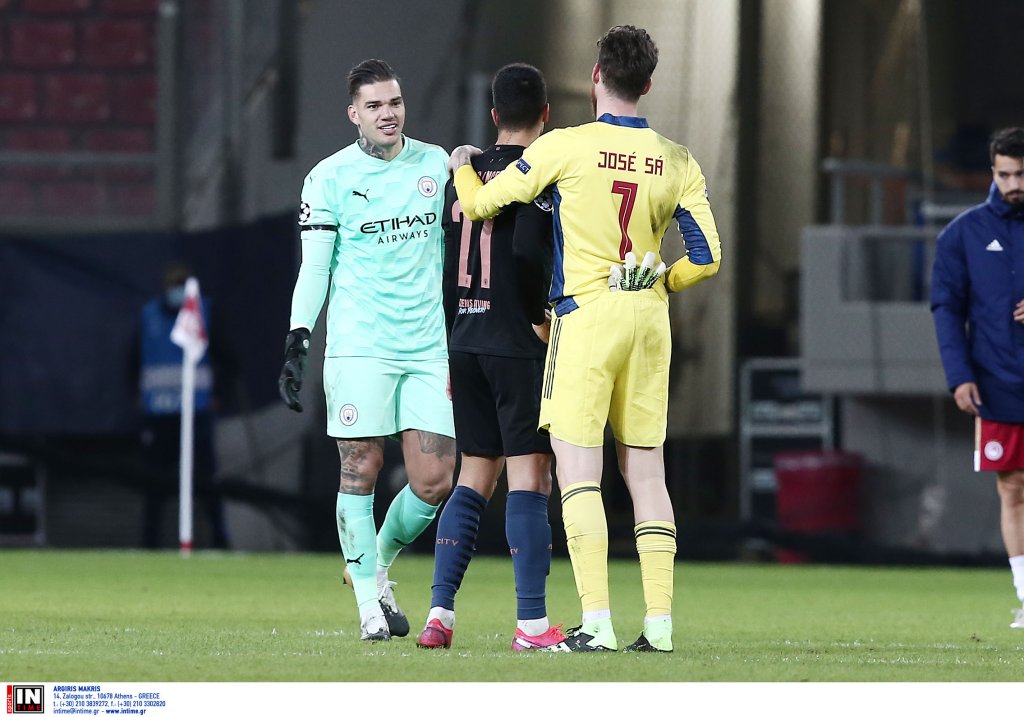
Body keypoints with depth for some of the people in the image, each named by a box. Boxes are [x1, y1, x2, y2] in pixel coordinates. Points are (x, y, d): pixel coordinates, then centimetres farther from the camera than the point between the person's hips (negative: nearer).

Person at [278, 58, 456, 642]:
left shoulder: (435, 163, 9)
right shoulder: (330, 178, 0)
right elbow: (315, 267, 0)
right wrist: (298, 342, -8)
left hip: (430, 348, 3)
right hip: (358, 348, -3)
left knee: (435, 482, -2)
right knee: (362, 471, -5)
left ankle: (377, 564, 23)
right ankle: (369, 603, 4)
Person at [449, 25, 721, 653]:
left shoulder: (566, 146, -8)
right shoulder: (678, 162, 3)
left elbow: (481, 204, 0)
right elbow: (706, 258, 3)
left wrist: (463, 167, 22)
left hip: (586, 316, -4)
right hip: (649, 319, 4)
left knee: (578, 471, -5)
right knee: (645, 471, 9)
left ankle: (597, 621, -15)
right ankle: (659, 621, 5)